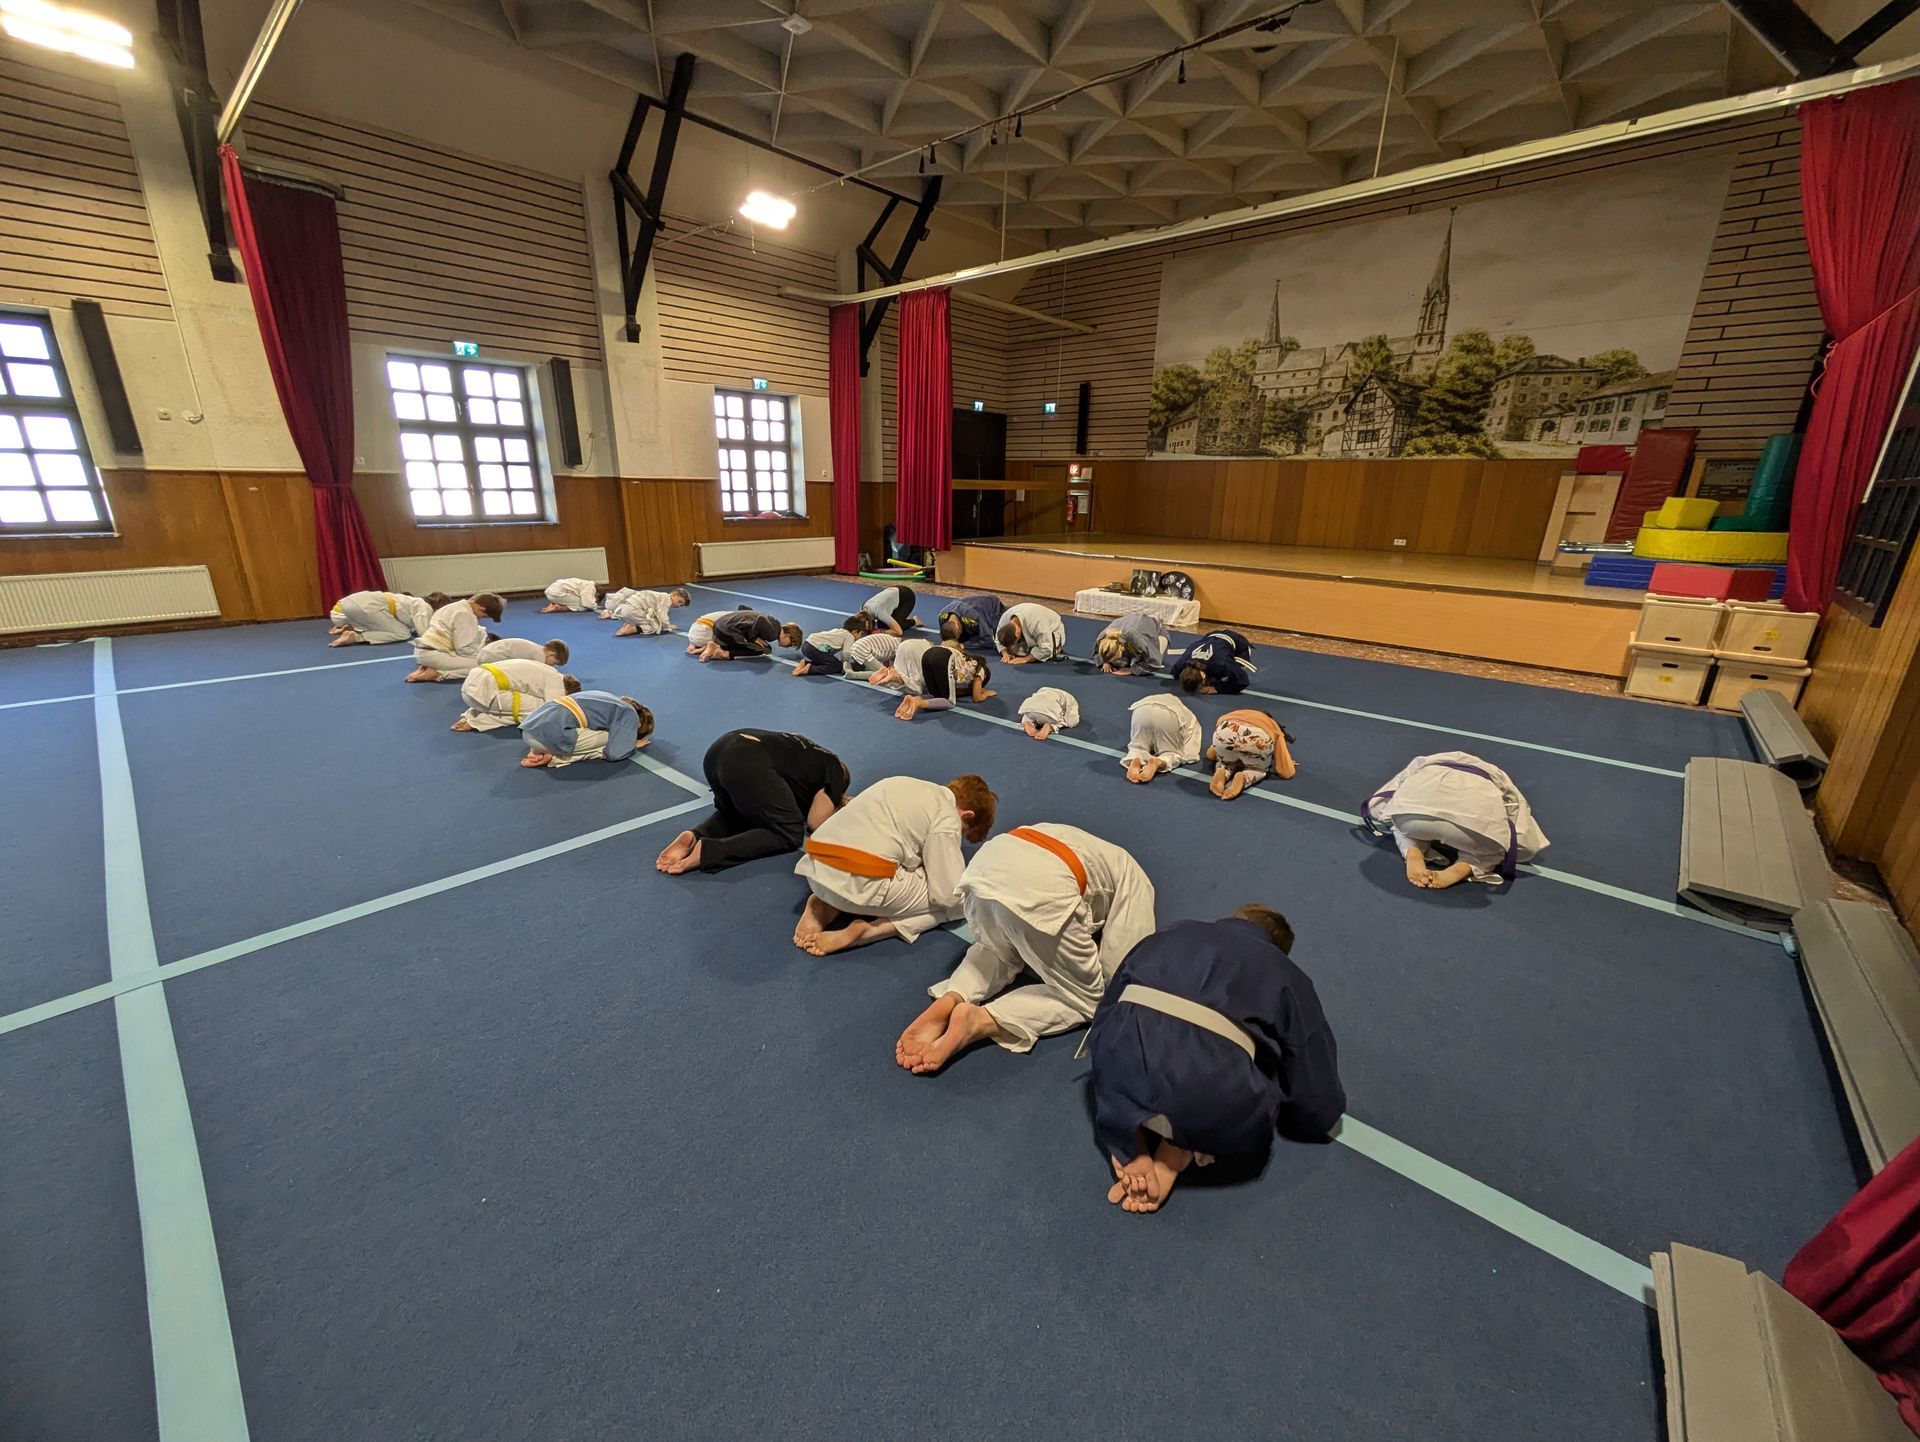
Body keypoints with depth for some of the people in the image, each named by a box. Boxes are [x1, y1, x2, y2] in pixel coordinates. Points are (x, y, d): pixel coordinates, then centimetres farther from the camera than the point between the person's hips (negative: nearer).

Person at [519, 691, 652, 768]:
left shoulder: (612, 700, 26)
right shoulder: (630, 714, 3)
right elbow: (614, 753, -6)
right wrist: (633, 745, 15)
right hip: (553, 734, -9)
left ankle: (539, 750, 9)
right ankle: (553, 757, -5)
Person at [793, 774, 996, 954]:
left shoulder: (908, 786, 20)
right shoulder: (947, 820, -3)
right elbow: (950, 895, -4)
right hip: (861, 885, -8)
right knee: (949, 902, 8)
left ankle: (825, 906, 12)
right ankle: (864, 932, -9)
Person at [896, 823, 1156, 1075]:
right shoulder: (1136, 885, 25)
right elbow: (1117, 973, 18)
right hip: (1041, 889, -6)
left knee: (998, 952, 36)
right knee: (1084, 997, 15)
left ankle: (947, 1003, 5)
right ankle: (978, 1020, -8)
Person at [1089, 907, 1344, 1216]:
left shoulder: (1169, 934, 30)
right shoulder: (1288, 977, 25)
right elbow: (1320, 1110, 27)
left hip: (1124, 1053, 2)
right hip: (1209, 1089, -2)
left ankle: (1129, 1144, 12)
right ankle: (1180, 1151, 7)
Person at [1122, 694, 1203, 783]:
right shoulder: (1190, 717, 36)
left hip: (1141, 711, 3)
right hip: (1168, 715, -2)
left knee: (1138, 747, 19)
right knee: (1172, 752, 15)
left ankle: (1134, 761, -16)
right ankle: (1158, 763, -18)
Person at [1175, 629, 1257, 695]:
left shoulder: (1221, 663, -51)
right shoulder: (1182, 663, -35)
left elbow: (1242, 682, -38)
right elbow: (1175, 674, -10)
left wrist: (1216, 688, -40)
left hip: (1238, 643, -4)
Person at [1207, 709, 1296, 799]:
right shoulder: (1276, 730, 36)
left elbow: (1210, 754, 48)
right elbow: (1287, 773, 32)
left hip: (1224, 733, 2)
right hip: (1258, 738, -2)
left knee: (1227, 762, 35)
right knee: (1260, 768, 30)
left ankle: (1221, 773, 1)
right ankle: (1242, 778, -2)